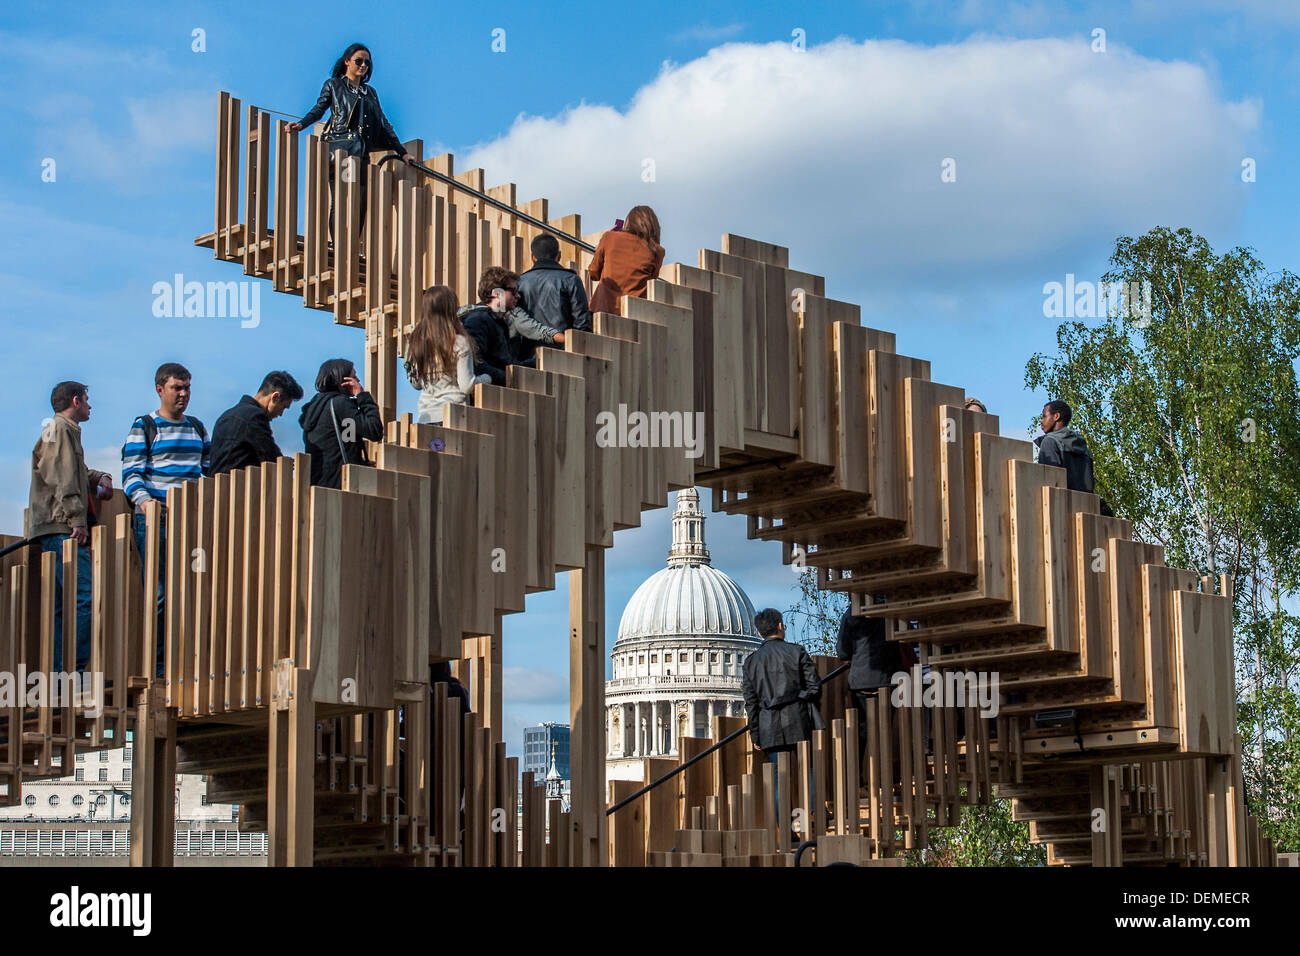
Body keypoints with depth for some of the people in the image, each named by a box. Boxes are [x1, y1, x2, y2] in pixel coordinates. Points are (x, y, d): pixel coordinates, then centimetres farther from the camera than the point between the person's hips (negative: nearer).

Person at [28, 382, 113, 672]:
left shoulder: (67, 431, 27)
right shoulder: (59, 429, -4)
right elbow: (62, 480, -15)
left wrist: (100, 478, 12)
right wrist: (77, 519, -21)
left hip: (60, 531, 11)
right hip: (61, 528, -11)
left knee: (63, 605, 7)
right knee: (83, 597, -17)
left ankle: (57, 674, 6)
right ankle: (74, 669, -21)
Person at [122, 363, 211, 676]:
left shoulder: (197, 428, 19)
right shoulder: (144, 427, 3)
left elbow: (212, 469, 27)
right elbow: (131, 474, -5)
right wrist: (143, 499, -23)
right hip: (154, 520, -5)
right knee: (158, 591, -9)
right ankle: (153, 662, -6)